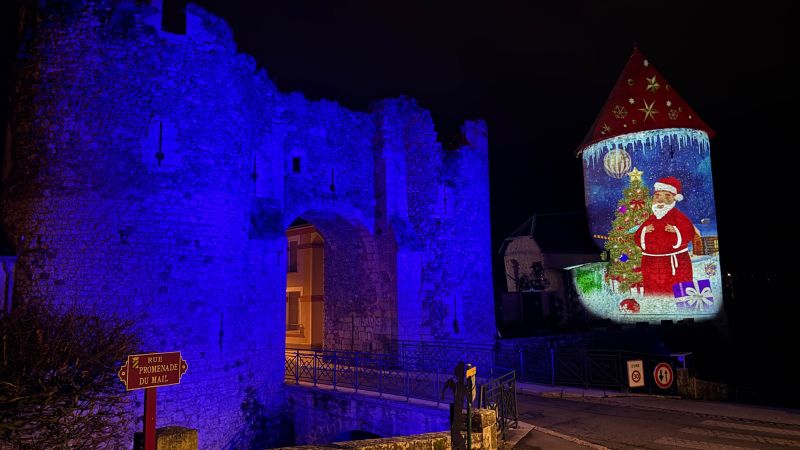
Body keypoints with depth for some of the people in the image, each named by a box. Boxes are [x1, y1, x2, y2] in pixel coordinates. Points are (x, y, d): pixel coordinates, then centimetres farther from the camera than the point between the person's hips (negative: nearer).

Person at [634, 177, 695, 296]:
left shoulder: (677, 216, -1)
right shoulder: (651, 219, 11)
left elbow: (690, 232, -9)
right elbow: (637, 237, 10)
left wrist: (676, 231, -22)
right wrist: (644, 231, -8)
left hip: (674, 262, -4)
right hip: (652, 263, 4)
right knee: (653, 290, 8)